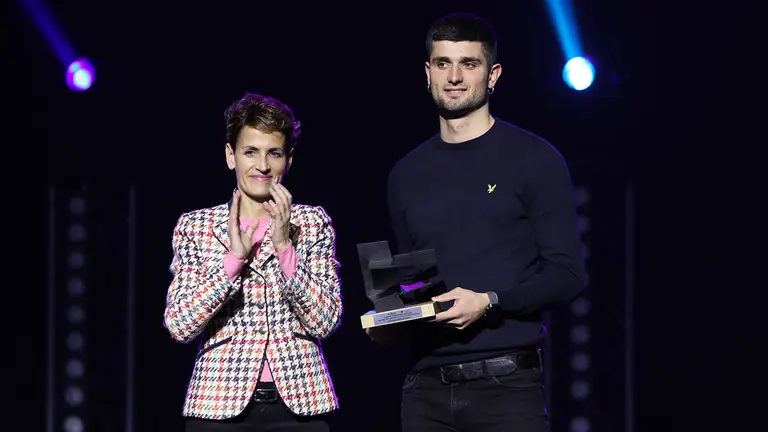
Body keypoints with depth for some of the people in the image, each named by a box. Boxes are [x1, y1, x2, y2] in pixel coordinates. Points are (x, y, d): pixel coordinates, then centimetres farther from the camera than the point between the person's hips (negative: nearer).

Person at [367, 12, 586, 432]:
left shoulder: (534, 159, 1)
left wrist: (489, 302, -16)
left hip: (506, 384, -4)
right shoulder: (407, 175, 15)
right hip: (426, 389, 4)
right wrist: (390, 321, 3)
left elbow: (566, 273, -4)